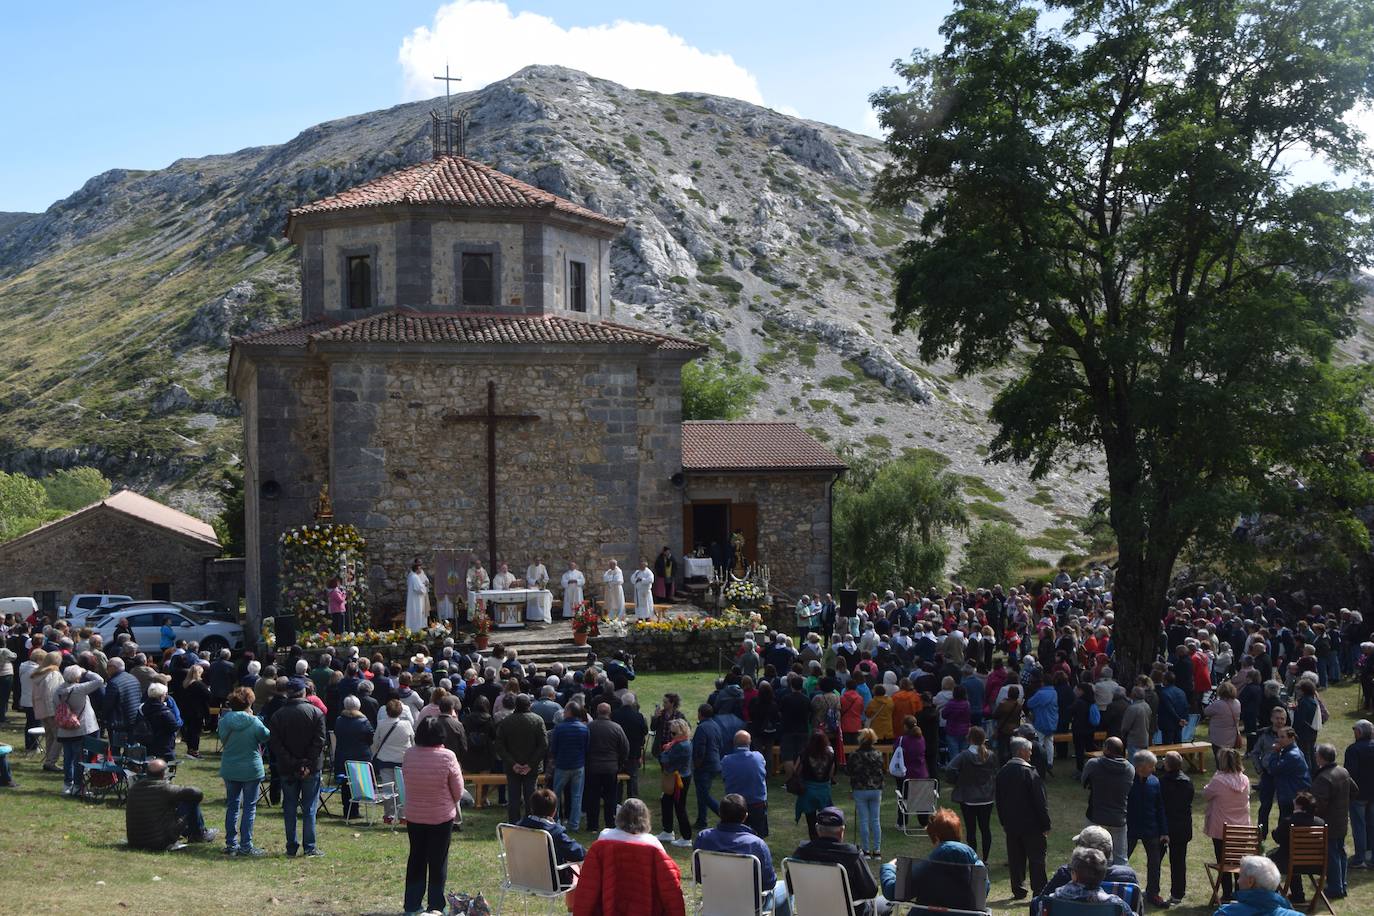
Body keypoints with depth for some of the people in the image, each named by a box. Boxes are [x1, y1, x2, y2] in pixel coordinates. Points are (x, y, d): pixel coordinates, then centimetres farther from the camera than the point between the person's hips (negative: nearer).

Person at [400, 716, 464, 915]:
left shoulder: (408, 755, -9)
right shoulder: (447, 757, -19)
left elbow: (408, 783, 6)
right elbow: (458, 791, -9)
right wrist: (454, 803, 11)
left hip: (413, 816, 3)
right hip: (441, 817, -3)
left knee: (416, 859, 15)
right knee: (438, 862, 8)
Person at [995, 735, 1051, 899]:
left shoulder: (1002, 772, 3)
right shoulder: (1029, 771, -16)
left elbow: (999, 800, 10)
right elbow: (1040, 800, -15)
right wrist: (1046, 824, -7)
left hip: (1011, 824, 5)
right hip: (1031, 824, -5)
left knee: (1015, 859, 12)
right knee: (1036, 858, 4)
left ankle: (1018, 891, 16)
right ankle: (1039, 891, 5)